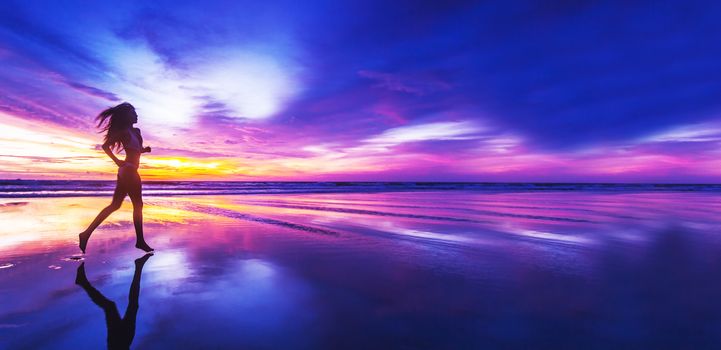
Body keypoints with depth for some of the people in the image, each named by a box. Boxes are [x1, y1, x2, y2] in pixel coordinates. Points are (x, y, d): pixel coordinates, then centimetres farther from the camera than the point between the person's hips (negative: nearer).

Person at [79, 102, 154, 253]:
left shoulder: (136, 131, 16)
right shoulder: (124, 132, -8)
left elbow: (138, 149, 28)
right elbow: (105, 146, -13)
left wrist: (145, 149, 7)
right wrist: (117, 162, -13)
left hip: (126, 172, 9)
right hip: (128, 171, -9)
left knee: (114, 205, 11)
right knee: (138, 205, -4)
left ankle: (87, 233, 14)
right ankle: (140, 241, 3)